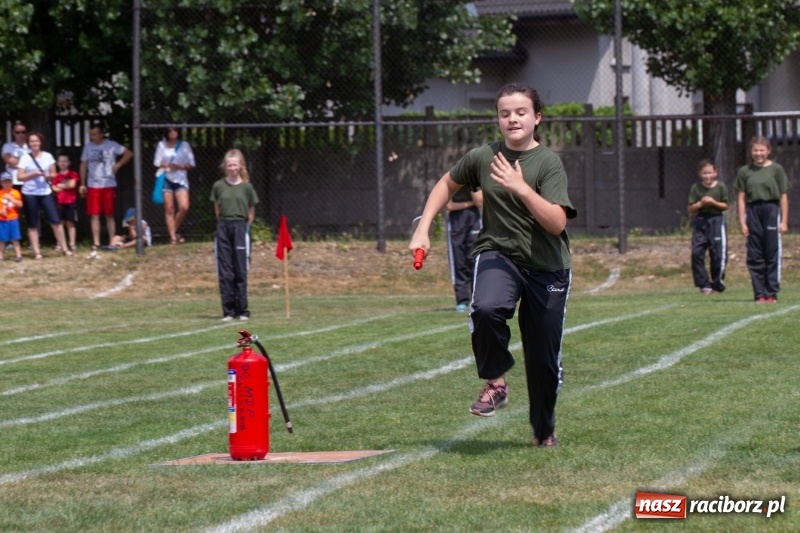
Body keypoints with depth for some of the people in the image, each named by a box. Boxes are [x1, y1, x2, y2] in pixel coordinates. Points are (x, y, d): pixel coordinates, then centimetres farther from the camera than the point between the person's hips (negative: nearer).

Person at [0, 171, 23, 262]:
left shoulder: (15, 193, 2)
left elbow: (20, 204, -5)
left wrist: (11, 198, -15)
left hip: (13, 219, -1)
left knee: (15, 239, 0)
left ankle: (18, 255, 2)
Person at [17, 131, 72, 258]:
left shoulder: (48, 156, 3)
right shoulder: (25, 158, -3)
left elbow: (53, 174, 9)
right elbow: (19, 177, -7)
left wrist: (49, 176, -14)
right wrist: (34, 174, -20)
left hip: (45, 193, 1)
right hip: (29, 194, -1)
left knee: (56, 221, -3)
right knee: (33, 224, 2)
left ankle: (64, 249, 5)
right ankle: (36, 252, 8)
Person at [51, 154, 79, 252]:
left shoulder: (73, 174, 4)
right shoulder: (56, 176, 7)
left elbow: (72, 184, -9)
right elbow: (54, 188, -3)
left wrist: (60, 185, -1)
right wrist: (66, 186, -8)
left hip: (71, 202, -1)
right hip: (59, 202, 1)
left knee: (70, 223, 0)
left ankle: (72, 244, -1)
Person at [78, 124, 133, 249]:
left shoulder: (111, 145, -2)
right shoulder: (88, 147, 7)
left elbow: (128, 153, 1)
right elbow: (83, 165, 11)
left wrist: (118, 165, -7)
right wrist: (82, 184, 7)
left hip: (109, 185, -2)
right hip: (93, 186, 2)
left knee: (109, 215, 3)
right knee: (94, 215, -2)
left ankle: (112, 242, 7)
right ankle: (96, 242, 1)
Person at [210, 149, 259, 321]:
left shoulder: (247, 187, 1)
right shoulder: (218, 186, 4)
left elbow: (251, 214, 8)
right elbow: (217, 210, 13)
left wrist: (242, 227, 7)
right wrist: (225, 224, 8)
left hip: (241, 228, -1)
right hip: (223, 229, 1)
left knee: (241, 271, 0)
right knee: (224, 272, 1)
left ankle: (242, 310, 5)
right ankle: (228, 310, 6)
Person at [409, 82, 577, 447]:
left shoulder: (548, 163, -11)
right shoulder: (483, 158, -2)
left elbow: (556, 223, -22)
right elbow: (447, 184, 17)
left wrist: (521, 188, -31)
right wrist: (423, 229, 8)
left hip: (547, 267, -1)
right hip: (497, 254, 1)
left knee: (543, 357, 6)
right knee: (485, 308, -34)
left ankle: (544, 429, 31)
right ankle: (495, 382, -11)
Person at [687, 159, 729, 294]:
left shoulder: (720, 187, 0)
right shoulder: (696, 188, 3)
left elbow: (725, 206, 2)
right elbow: (691, 209, 4)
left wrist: (714, 202, -14)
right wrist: (700, 204, -14)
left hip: (716, 221, -1)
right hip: (700, 222, 1)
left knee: (718, 255, -4)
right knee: (697, 253, -9)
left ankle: (717, 284, 11)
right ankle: (704, 284, -2)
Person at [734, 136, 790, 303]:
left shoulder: (776, 169, 3)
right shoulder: (744, 172, 7)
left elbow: (783, 196, 3)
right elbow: (741, 198, 7)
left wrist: (784, 221, -2)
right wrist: (742, 222, 1)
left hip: (772, 210, -2)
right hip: (752, 211, 2)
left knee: (772, 254, -2)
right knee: (754, 256, 2)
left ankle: (771, 293, 2)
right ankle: (759, 294, 7)